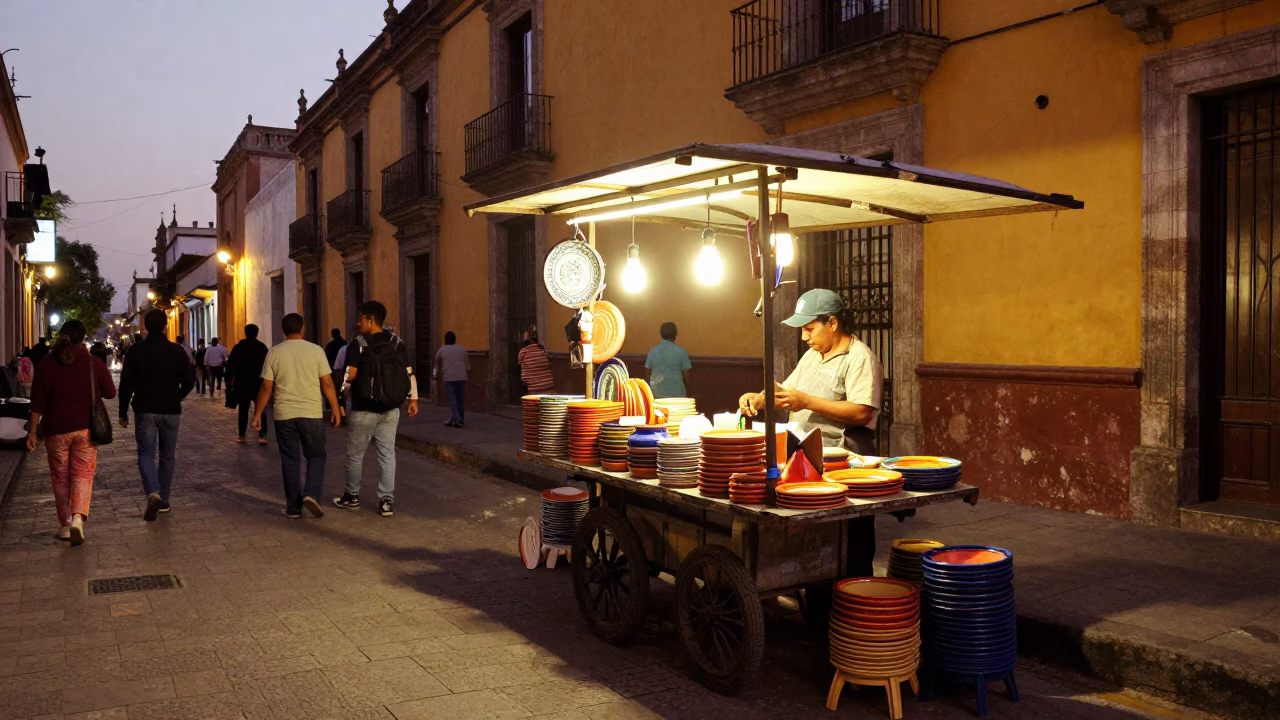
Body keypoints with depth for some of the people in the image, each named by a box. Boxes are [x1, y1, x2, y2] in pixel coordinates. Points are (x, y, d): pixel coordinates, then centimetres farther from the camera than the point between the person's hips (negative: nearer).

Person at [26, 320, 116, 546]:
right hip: (85, 428, 0)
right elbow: (110, 392, 3)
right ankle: (78, 516, -18)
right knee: (82, 474, 4)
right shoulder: (93, 362, -5)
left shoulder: (47, 364, -4)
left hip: (56, 430, 1)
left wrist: (31, 432, 1)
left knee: (60, 477, 12)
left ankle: (65, 525, 17)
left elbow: (38, 402, -4)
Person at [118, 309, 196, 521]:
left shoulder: (136, 350, -4)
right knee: (167, 456, 12)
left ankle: (153, 492, -22)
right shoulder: (176, 350, -4)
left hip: (145, 410, -1)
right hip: (170, 411, 1)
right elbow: (189, 381, -5)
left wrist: (123, 412, 4)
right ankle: (163, 501, 16)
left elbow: (126, 384, -3)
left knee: (146, 454, 2)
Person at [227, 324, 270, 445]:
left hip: (242, 383, 0)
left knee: (243, 409, 8)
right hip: (258, 383, 0)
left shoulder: (238, 347, -1)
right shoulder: (262, 347, 0)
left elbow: (230, 365, -3)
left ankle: (241, 435, 10)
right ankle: (262, 435, -9)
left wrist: (228, 380, 2)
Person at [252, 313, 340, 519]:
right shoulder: (315, 351, -3)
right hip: (312, 413, -1)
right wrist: (335, 409, 4)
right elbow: (327, 383, -4)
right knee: (316, 456, 12)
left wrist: (257, 413, 8)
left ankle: (294, 508, 12)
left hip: (284, 415, 2)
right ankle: (311, 494, -9)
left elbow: (266, 387, 0)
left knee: (290, 460, 10)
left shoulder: (274, 353, 0)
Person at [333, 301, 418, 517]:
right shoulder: (397, 343, 3)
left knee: (355, 455, 13)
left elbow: (350, 376, -14)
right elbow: (409, 373, 3)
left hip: (363, 410, -4)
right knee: (387, 455, 7)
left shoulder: (358, 344, -10)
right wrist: (413, 399, 10)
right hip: (390, 410, 4)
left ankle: (352, 497, 27)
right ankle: (386, 502, 5)